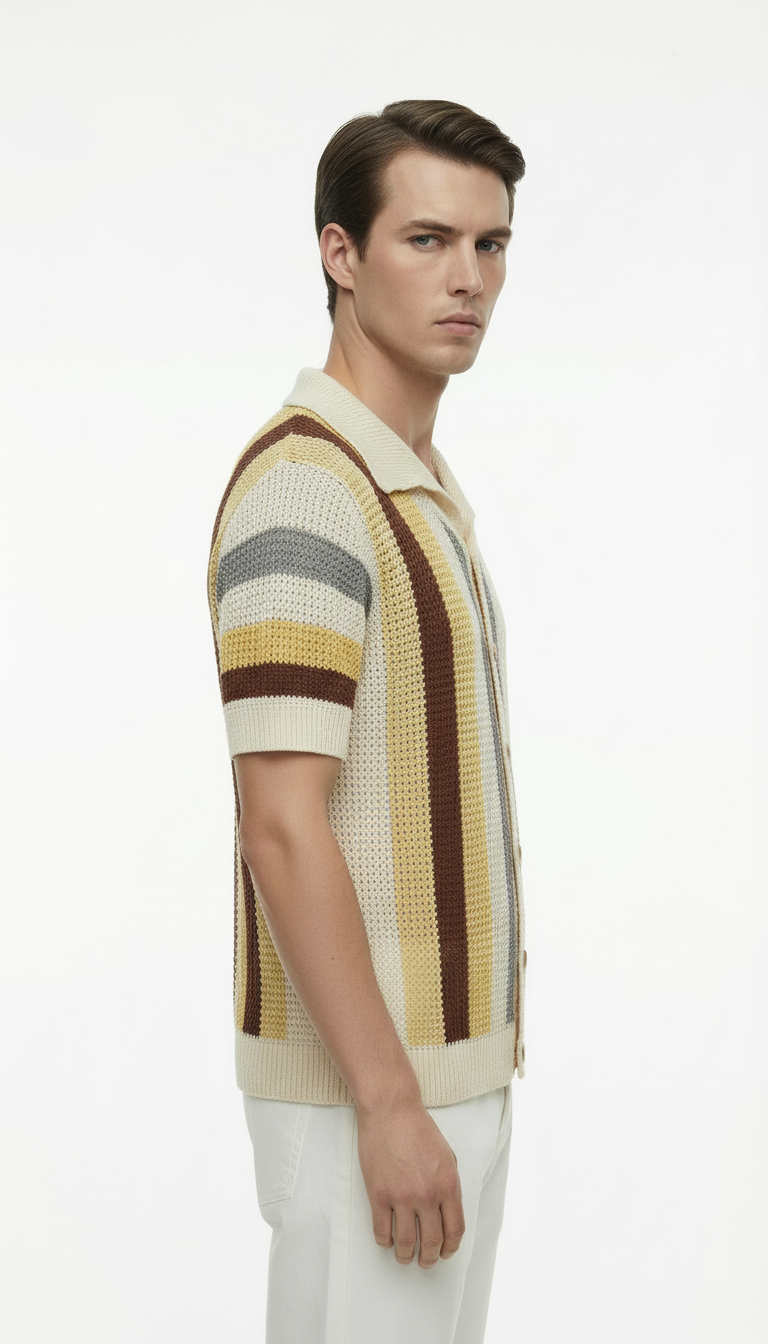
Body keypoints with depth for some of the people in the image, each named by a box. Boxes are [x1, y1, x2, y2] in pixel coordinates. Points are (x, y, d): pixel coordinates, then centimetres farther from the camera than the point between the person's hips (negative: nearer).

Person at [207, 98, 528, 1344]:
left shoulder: (419, 489, 12)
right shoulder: (302, 485, -20)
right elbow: (283, 828, -24)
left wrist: (457, 1065, 20)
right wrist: (388, 1103, -24)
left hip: (443, 1057, 10)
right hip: (365, 1082, -10)